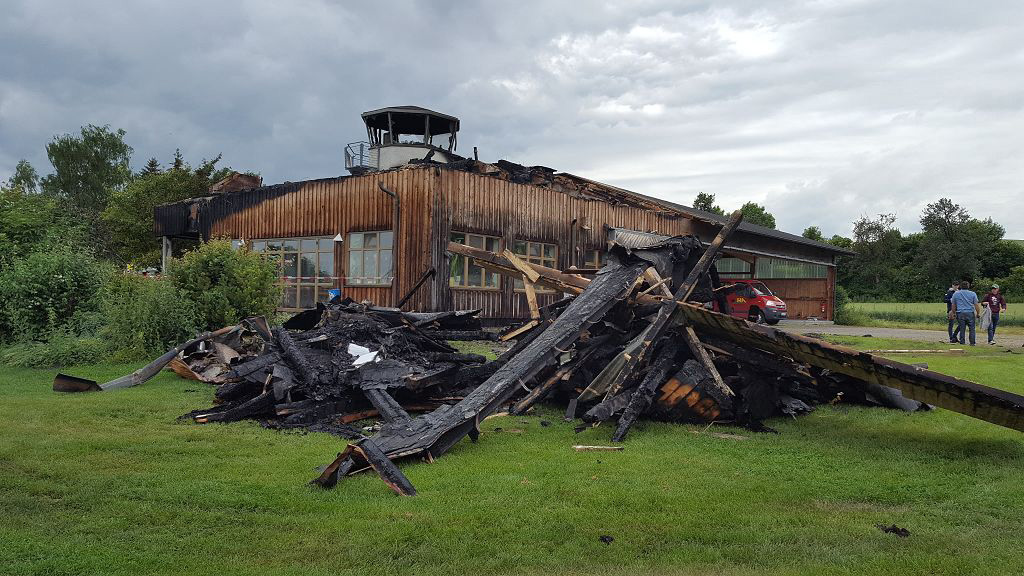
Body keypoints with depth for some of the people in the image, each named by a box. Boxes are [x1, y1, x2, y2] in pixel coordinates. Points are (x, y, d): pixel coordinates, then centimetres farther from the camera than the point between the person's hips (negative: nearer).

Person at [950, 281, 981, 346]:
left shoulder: (955, 293, 7)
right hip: (970, 313, -1)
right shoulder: (972, 294, 2)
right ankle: (972, 343, 3)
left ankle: (962, 342, 2)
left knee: (962, 329, 3)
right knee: (972, 329, 4)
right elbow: (976, 305, 1)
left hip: (960, 313, 1)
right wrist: (978, 313, 9)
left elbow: (953, 305, 11)